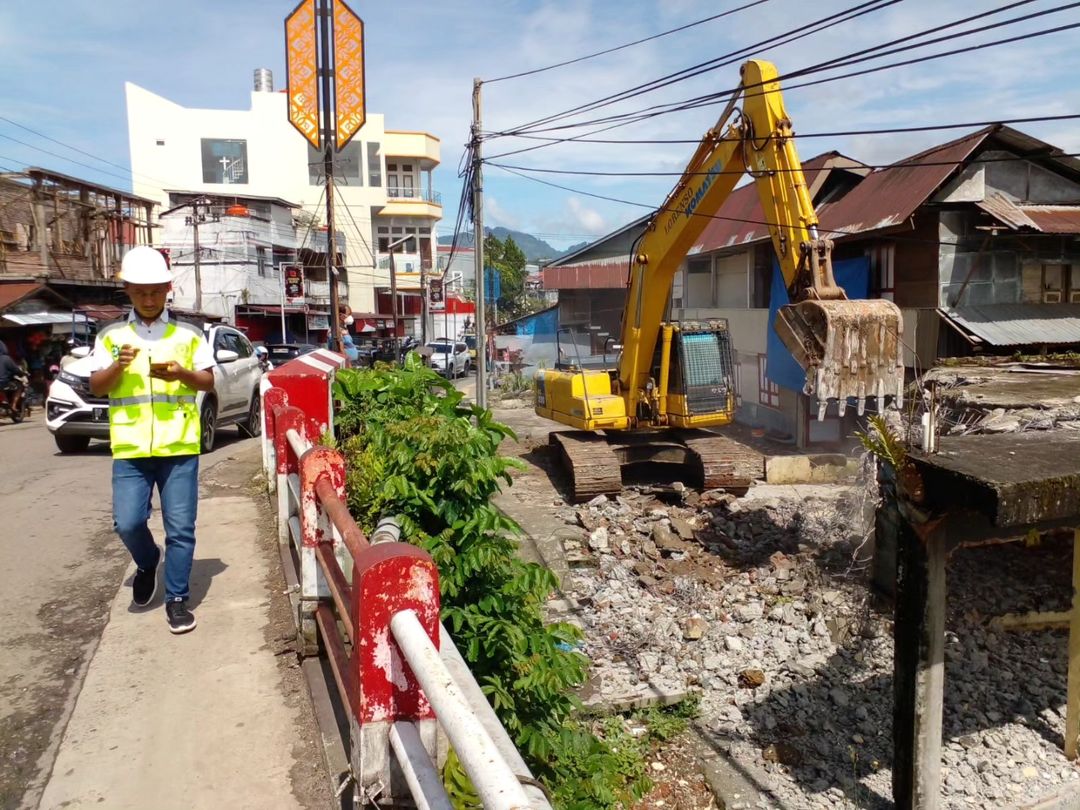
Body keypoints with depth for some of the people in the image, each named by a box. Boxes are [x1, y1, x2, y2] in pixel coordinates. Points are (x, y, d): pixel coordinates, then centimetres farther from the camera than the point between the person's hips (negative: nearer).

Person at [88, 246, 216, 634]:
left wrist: (181, 373, -12)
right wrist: (118, 365, -13)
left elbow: (209, 381, 8)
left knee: (180, 527, 0)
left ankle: (177, 599, 14)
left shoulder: (188, 334, 6)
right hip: (129, 448, 1)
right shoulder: (110, 335, 9)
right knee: (127, 522, -4)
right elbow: (96, 387, 7)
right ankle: (147, 563, 28)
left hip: (180, 447, -1)